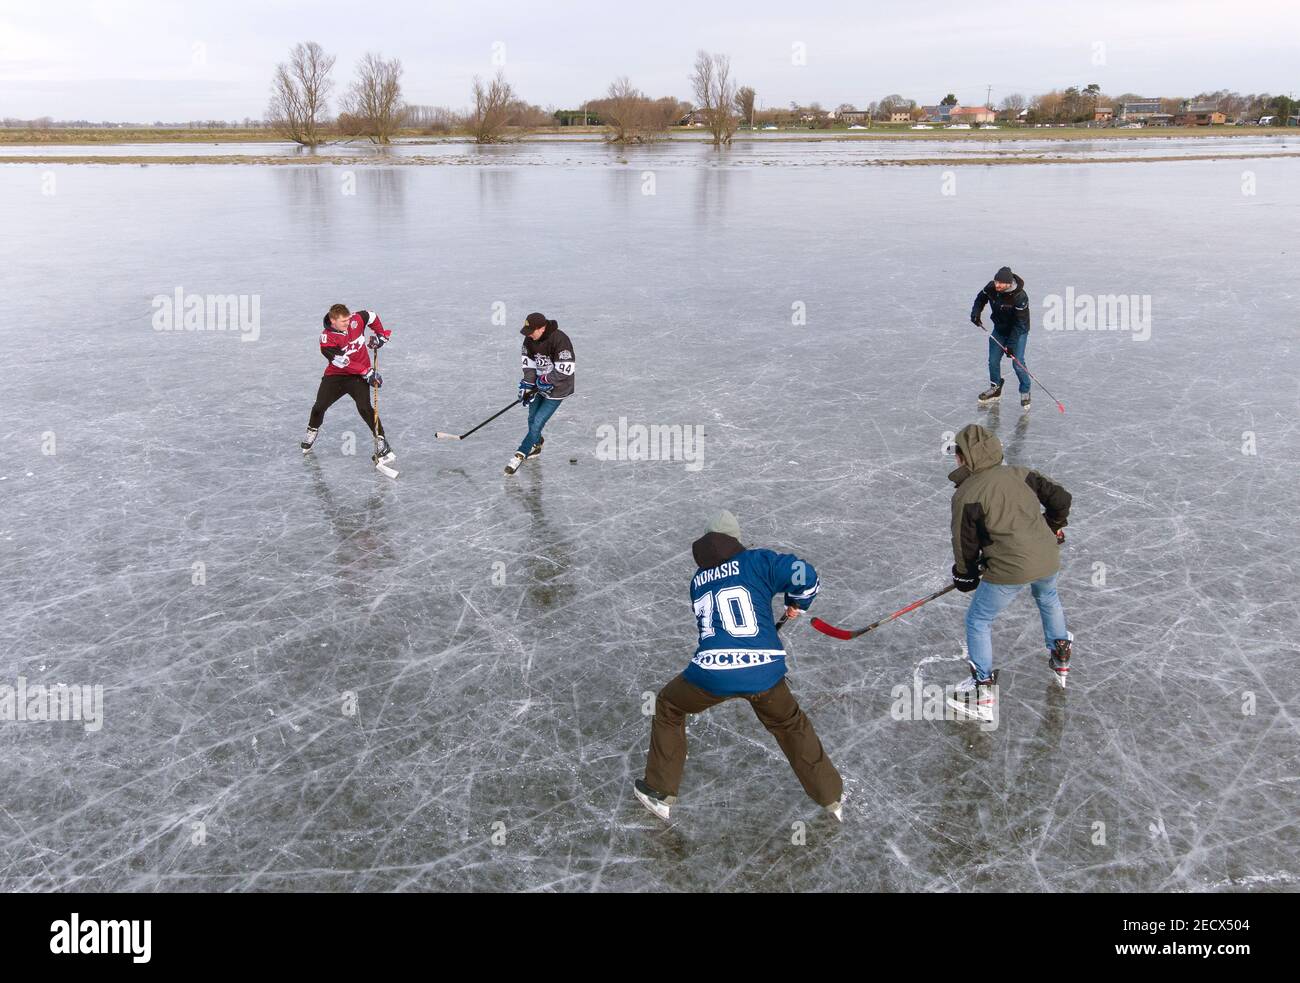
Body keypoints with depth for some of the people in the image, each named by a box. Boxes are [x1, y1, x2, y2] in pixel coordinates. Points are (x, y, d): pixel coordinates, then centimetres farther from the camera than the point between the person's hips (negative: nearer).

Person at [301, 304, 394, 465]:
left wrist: (380, 334, 8)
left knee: (364, 408, -19)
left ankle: (382, 444, -17)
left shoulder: (356, 320, -12)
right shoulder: (326, 339, -20)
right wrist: (367, 372, -25)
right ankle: (312, 432, 34)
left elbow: (371, 316, 11)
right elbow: (342, 362, -24)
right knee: (319, 407, 1)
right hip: (335, 375, 0)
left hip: (359, 376, 0)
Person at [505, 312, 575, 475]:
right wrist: (528, 385, -10)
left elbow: (565, 369, -28)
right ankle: (536, 446, 39)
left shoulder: (559, 340, -29)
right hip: (540, 384, 7)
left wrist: (546, 380, -20)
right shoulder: (530, 339, -7)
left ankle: (520, 455, 2)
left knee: (537, 423, -8)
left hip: (557, 387, -7)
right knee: (532, 419, 13)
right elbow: (528, 363, 1)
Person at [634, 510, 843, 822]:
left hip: (712, 673, 1)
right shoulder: (757, 561, 7)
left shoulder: (698, 580, 19)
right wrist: (796, 603, 17)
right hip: (764, 672, 0)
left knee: (668, 706, 28)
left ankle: (660, 793, 31)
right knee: (790, 724, 26)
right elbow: (804, 575, -3)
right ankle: (831, 797, 34)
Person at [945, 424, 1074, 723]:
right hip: (1047, 558, 6)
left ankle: (983, 696, 12)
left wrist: (965, 576, 13)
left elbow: (965, 543, -4)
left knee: (978, 621, 10)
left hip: (1009, 568, -6)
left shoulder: (966, 494, -8)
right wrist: (1052, 529, 28)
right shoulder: (1019, 474, 8)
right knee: (1048, 599, 37)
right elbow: (1060, 498, 11)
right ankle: (1060, 660, 51)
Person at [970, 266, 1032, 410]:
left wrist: (1011, 344, -30)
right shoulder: (991, 287, -18)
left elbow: (1020, 323, -28)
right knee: (993, 360, 8)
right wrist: (976, 312, -14)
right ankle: (995, 389, 28)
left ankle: (1025, 392, 11)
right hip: (999, 329, 5)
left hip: (1018, 331, -5)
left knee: (1017, 363, -10)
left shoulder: (1020, 296, -33)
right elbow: (981, 299, 5)